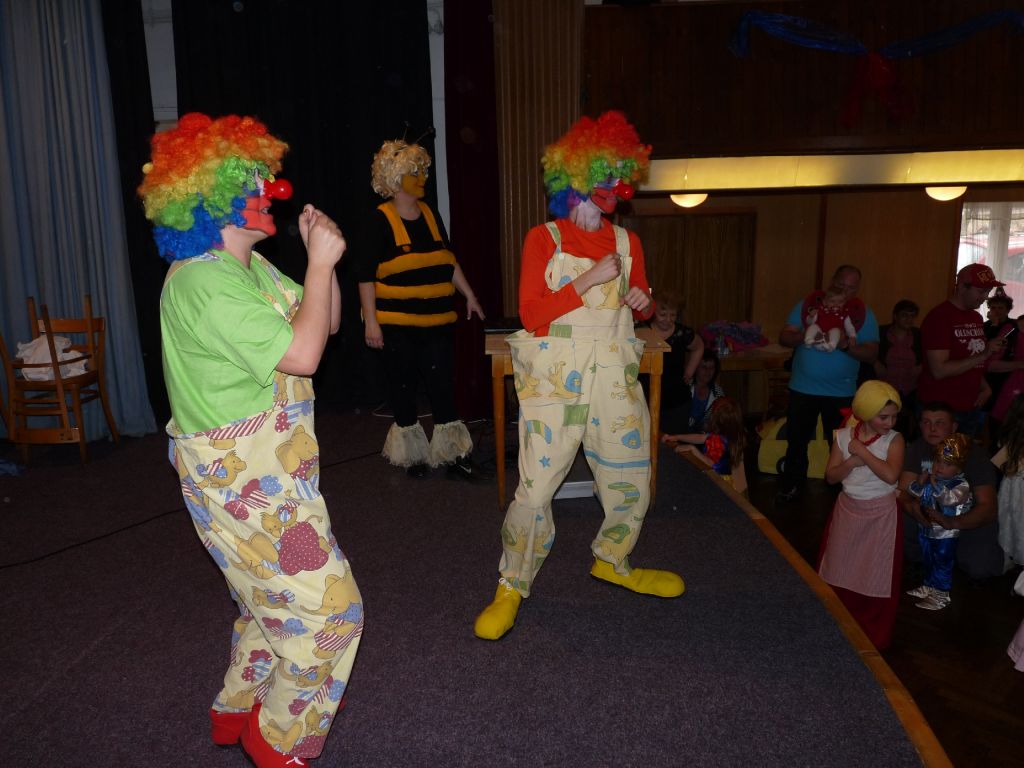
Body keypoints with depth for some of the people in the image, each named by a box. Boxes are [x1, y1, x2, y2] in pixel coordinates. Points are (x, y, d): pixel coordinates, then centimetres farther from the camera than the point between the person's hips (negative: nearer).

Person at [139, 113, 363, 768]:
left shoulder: (250, 266, 10)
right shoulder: (204, 284, -22)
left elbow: (326, 322, 10)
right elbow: (302, 354, -27)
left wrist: (323, 258, -5)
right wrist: (321, 262, -18)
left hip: (272, 469, 10)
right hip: (242, 479, -10)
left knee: (275, 601, 23)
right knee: (328, 607, -2)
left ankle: (237, 712, 43)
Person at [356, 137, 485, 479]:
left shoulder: (429, 213, 9)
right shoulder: (381, 220, -7)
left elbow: (449, 261, 19)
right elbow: (365, 274, -8)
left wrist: (469, 296, 17)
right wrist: (370, 321, -13)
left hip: (437, 319, 5)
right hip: (398, 322, -4)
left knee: (443, 385, 3)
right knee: (403, 386, 6)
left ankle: (452, 454, 13)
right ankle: (411, 453, 22)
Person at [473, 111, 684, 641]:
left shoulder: (626, 241, 11)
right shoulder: (543, 239, -4)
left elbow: (641, 307, 20)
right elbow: (531, 315, -11)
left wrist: (641, 302, -3)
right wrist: (588, 281, -18)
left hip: (615, 375, 5)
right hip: (556, 376, -5)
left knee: (632, 477, 13)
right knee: (536, 487, -7)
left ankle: (612, 562, 39)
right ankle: (511, 588, 13)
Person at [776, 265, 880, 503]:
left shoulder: (864, 314, 2)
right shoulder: (807, 306, 1)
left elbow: (871, 353, -5)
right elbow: (784, 338, -4)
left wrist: (847, 346, -23)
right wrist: (805, 336, -24)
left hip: (841, 393, 0)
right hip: (802, 388, 0)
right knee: (796, 441, 10)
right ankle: (790, 487, 23)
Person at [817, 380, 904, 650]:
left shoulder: (894, 439, -12)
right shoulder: (844, 435, -4)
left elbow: (891, 475, -28)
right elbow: (830, 476, -3)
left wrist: (862, 451, -22)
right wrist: (852, 462, -20)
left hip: (880, 514, -3)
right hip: (848, 509, 4)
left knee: (876, 575, 5)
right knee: (841, 570, 15)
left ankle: (873, 635, 22)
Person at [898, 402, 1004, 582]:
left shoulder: (975, 455, -15)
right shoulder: (917, 448, -5)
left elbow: (987, 507, -23)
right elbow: (903, 490, -8)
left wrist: (953, 523, -43)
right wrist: (911, 506, -34)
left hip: (970, 523, -2)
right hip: (928, 519, 3)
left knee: (980, 568, -28)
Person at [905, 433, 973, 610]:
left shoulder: (962, 485, -19)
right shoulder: (929, 477, -1)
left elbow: (949, 499, -36)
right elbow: (912, 491, 1)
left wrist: (936, 484, -31)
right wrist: (919, 483, -17)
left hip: (945, 534, -6)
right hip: (926, 530, 6)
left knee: (943, 564, 8)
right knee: (929, 561, 22)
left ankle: (941, 594, 22)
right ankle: (929, 587, 39)